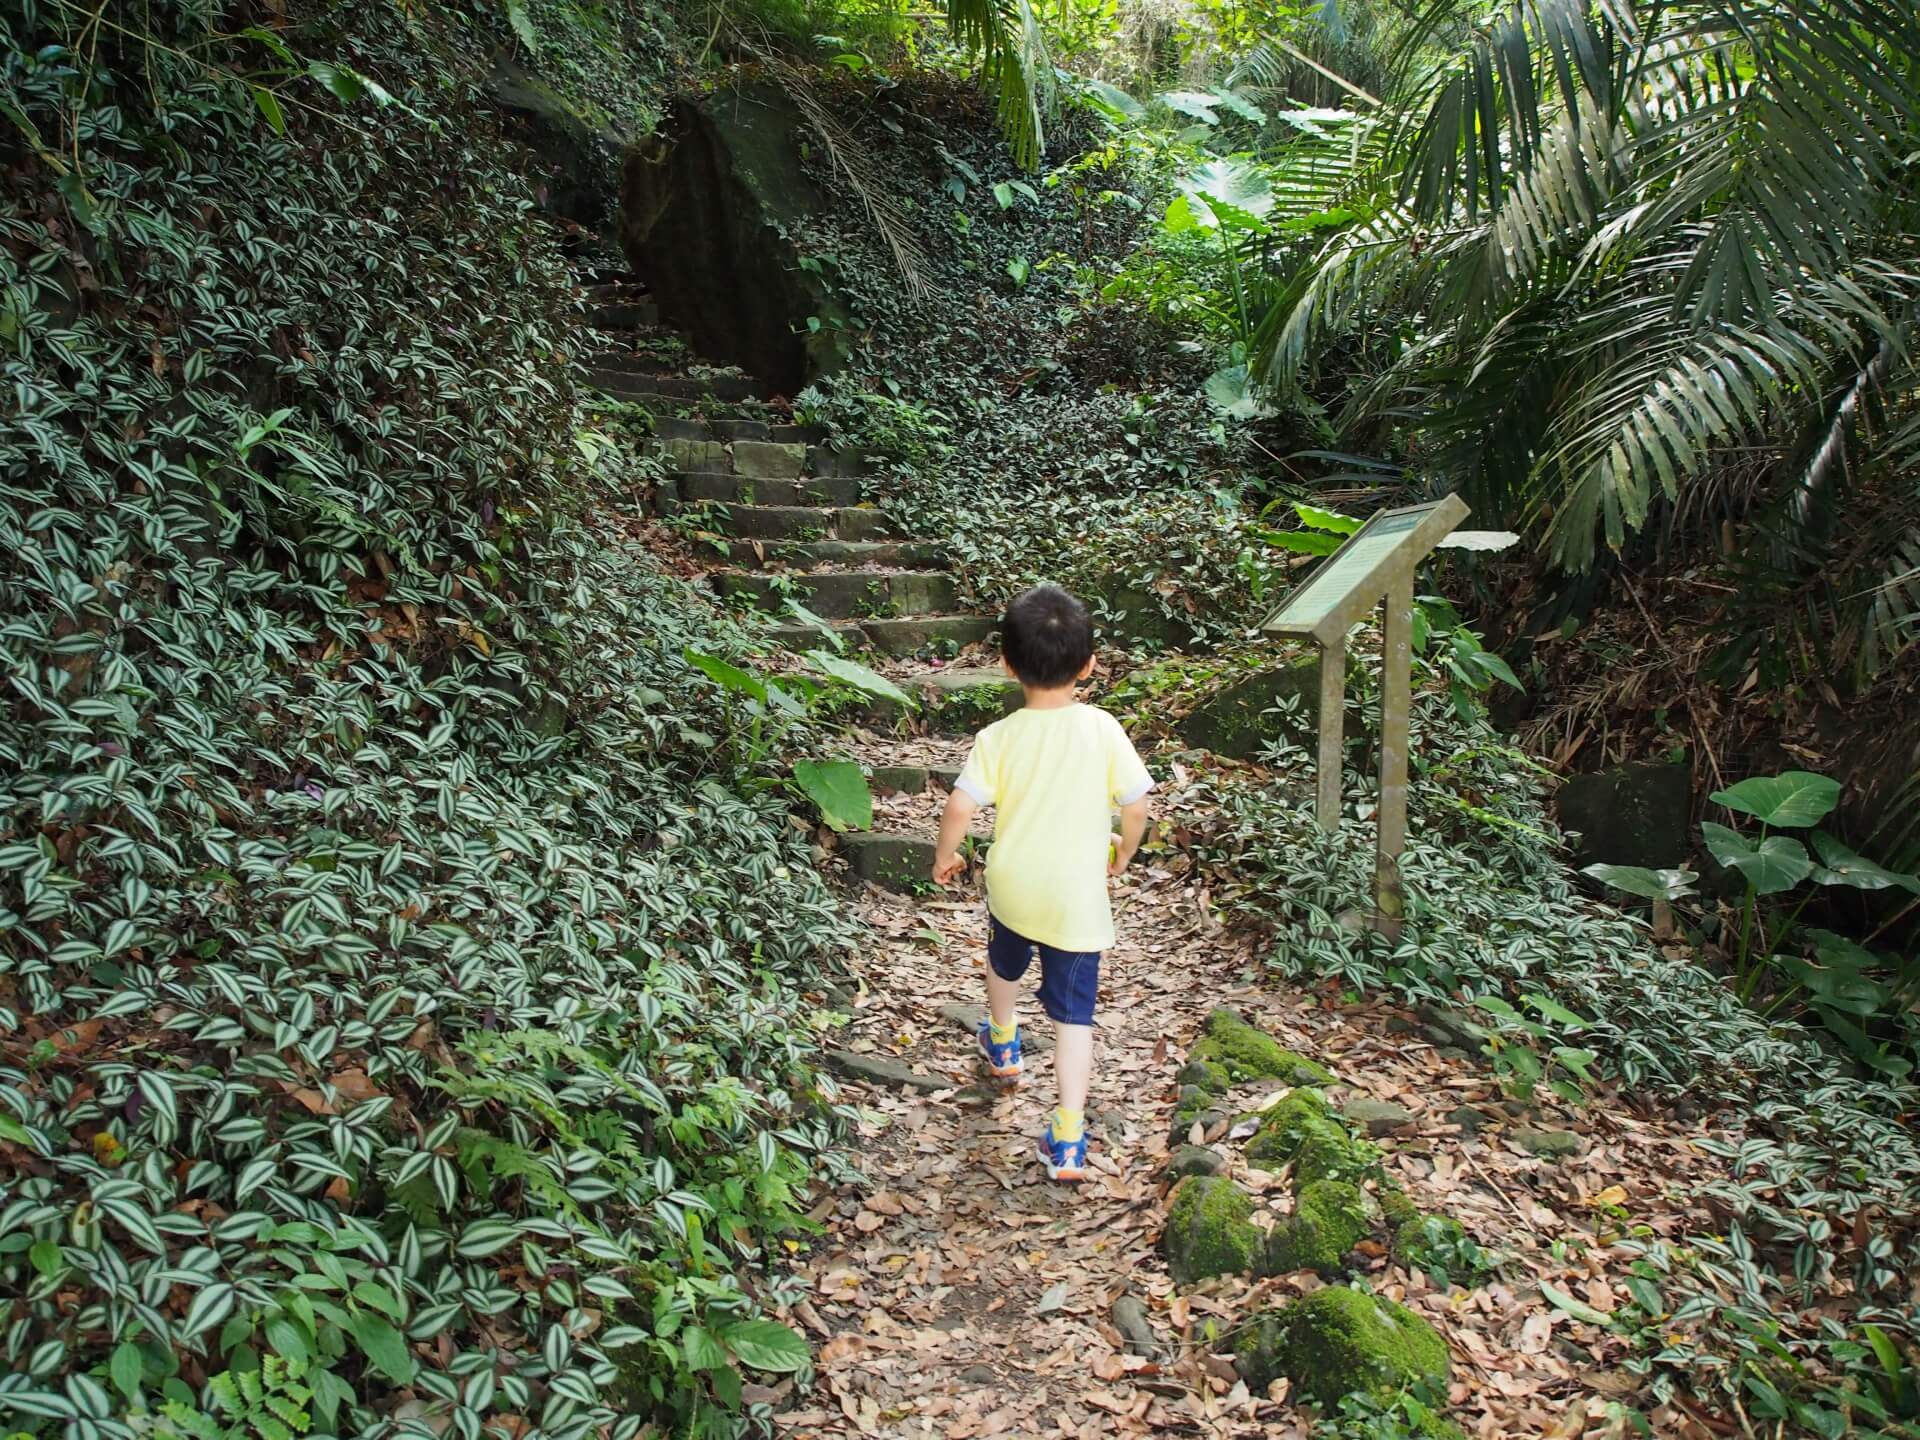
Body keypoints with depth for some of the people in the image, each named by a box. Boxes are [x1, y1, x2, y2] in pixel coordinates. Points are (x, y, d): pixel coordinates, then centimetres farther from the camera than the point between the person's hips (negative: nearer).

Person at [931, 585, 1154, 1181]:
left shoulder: (998, 738, -13)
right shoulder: (1103, 730, -14)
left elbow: (960, 806, -18)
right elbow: (1136, 803, -10)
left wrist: (944, 857, 1)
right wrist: (1124, 850, 10)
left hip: (1012, 887, 2)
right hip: (1078, 901, -2)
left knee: (1005, 964, 32)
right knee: (1073, 1014, 6)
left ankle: (1002, 1044, 57)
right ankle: (1068, 1139, 1)